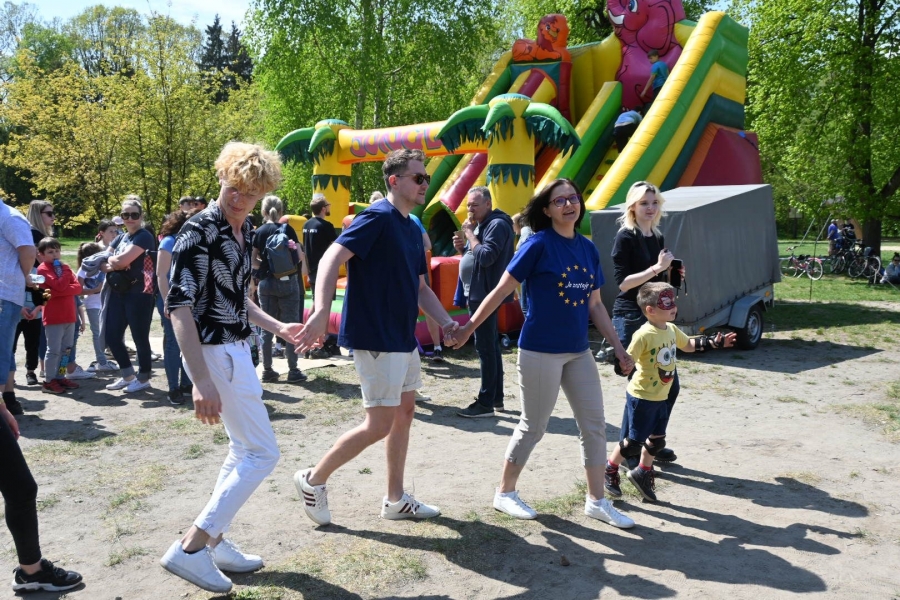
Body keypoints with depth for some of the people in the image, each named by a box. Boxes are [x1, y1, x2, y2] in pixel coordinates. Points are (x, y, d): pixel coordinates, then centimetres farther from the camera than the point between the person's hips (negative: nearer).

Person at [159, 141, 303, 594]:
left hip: (236, 349, 9)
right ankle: (190, 548, 2)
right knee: (262, 452, -5)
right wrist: (201, 381, -30)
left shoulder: (243, 232, 9)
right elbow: (179, 306, -24)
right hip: (215, 352, -9)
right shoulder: (200, 230, -17)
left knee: (244, 451, 16)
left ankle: (215, 541, 27)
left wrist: (278, 328, 19)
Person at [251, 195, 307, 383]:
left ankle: (267, 370, 13)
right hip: (288, 282, -2)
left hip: (266, 283, 3)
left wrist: (265, 265, 14)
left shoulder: (259, 232, 2)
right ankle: (293, 371, 2)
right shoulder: (287, 229, -4)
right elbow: (299, 257, -5)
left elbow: (253, 262, -3)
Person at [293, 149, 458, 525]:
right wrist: (321, 312, -39)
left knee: (405, 413, 13)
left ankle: (395, 500, 25)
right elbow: (332, 258, -25)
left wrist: (446, 321, 6)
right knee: (379, 425, -4)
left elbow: (420, 287, 19)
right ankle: (313, 480, 14)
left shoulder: (412, 229, 13)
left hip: (403, 338, 10)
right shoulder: (377, 217, -14)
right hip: (376, 339, -9)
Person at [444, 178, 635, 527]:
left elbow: (595, 305, 12)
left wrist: (618, 348, 11)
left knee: (594, 425, 9)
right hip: (541, 351, -6)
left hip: (578, 351, 6)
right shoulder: (539, 244, -11)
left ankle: (596, 501, 24)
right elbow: (501, 291, -9)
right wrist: (468, 329, -10)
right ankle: (505, 493, 25)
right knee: (533, 427, 5)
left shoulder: (588, 248, 7)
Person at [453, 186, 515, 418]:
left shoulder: (498, 225, -14)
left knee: (485, 347, -8)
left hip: (485, 295, -11)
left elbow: (486, 257, -25)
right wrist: (462, 247, 3)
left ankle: (486, 403, -4)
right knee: (490, 346, 14)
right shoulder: (480, 225, 17)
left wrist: (470, 233, -16)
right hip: (478, 294, 11)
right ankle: (496, 397, 22)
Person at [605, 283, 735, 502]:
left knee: (657, 440, 15)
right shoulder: (644, 335, -24)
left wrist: (714, 343, 19)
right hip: (641, 398, -8)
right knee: (634, 442, 3)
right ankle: (610, 470, 24)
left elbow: (688, 345, 21)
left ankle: (642, 474, 35)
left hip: (660, 398, 8)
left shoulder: (671, 329, 3)